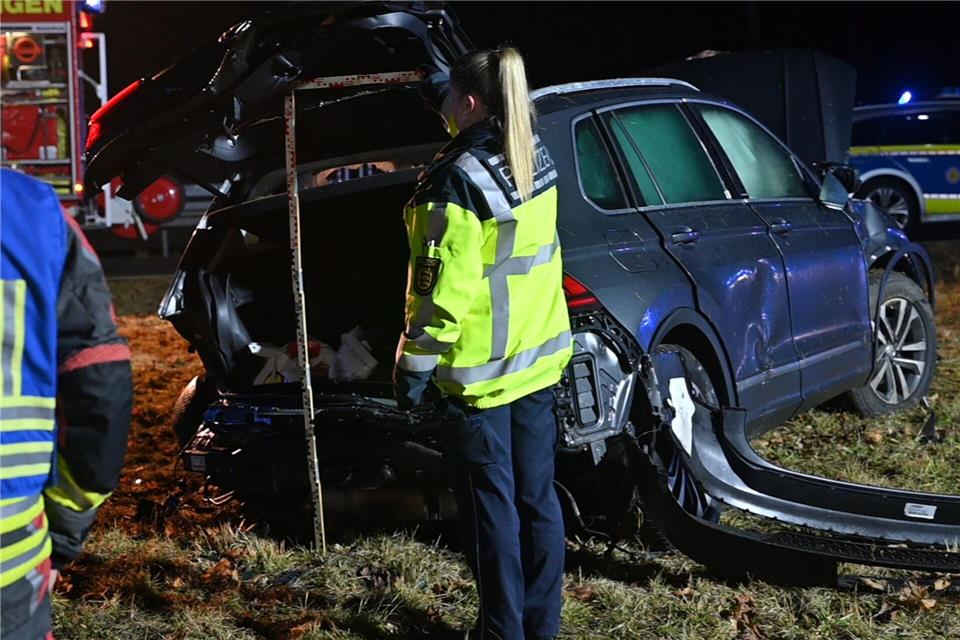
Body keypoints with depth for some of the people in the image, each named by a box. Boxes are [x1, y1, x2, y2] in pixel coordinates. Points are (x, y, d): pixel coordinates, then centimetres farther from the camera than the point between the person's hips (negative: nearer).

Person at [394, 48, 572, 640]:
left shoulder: (457, 181, -21)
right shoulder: (536, 156, 1)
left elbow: (441, 289, -20)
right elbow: (505, 113, 27)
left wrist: (414, 367, -10)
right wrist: (445, 83, 39)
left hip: (479, 371, -7)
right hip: (539, 356, 7)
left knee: (492, 508, 5)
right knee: (538, 498, 14)